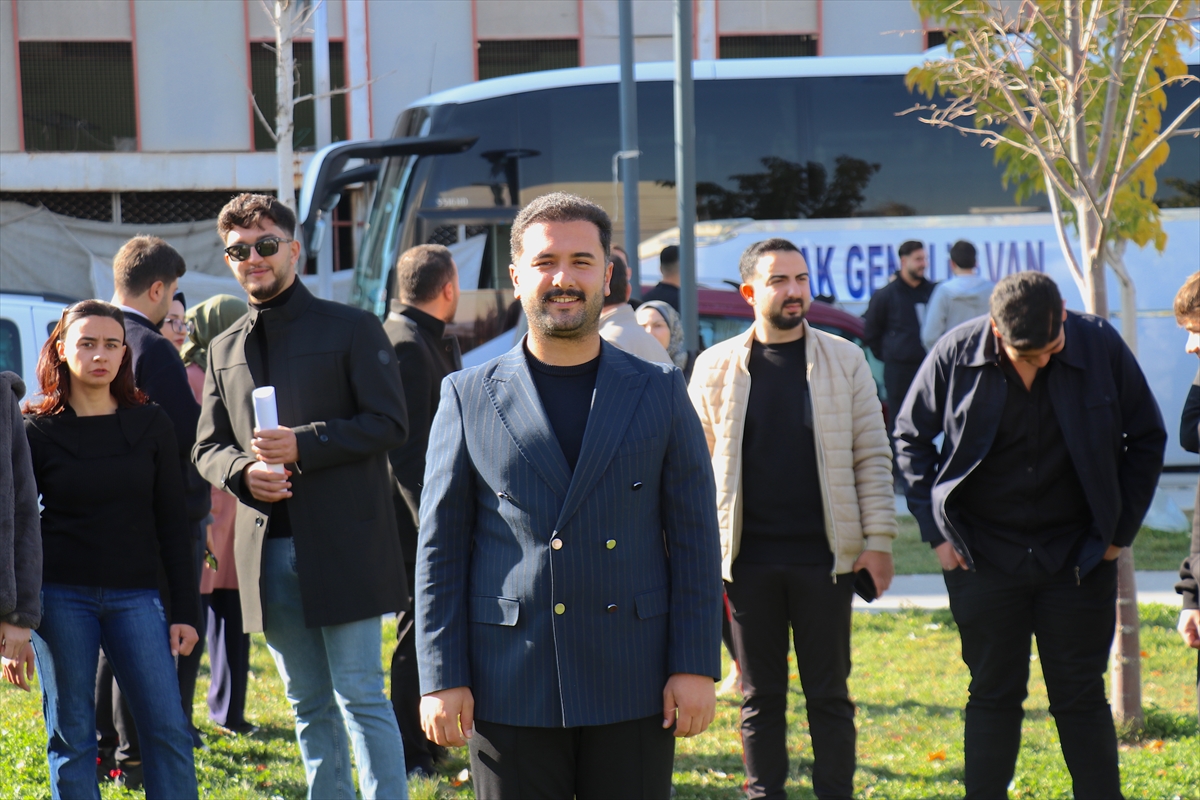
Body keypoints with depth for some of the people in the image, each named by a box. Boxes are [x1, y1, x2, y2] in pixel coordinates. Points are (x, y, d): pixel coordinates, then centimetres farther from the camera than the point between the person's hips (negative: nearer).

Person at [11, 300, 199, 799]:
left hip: (135, 594, 1)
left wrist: (184, 611, 4)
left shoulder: (150, 425, 6)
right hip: (59, 595, -1)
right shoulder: (37, 431, 2)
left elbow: (172, 523, 9)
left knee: (168, 730, -5)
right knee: (71, 734, 1)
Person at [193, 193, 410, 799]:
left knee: (361, 697, -6)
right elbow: (208, 447, 14)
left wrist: (303, 444, -17)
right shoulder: (225, 349, 16)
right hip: (267, 546, 5)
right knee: (309, 705, 10)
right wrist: (242, 471, -9)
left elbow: (389, 423, -6)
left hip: (343, 545, -5)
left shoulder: (352, 329, 1)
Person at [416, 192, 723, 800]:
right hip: (509, 692, 0)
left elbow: (694, 538, 5)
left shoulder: (660, 393, 6)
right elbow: (441, 548, 4)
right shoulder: (468, 397, 4)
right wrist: (441, 678, -2)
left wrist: (697, 665, -2)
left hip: (633, 690, 1)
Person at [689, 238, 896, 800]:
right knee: (760, 696, 7)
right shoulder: (716, 368, 4)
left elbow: (872, 456, 4)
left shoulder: (844, 361, 4)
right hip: (748, 560, 0)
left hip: (826, 557, 0)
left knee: (828, 693, 5)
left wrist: (879, 540, -3)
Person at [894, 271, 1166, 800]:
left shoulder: (1101, 346, -9)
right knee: (992, 695, 6)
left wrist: (1120, 531, 0)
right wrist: (936, 532, -1)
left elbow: (1147, 438, 3)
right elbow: (910, 437, 5)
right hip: (984, 558, 0)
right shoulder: (956, 355, -10)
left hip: (1078, 558, 0)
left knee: (1082, 698, 5)